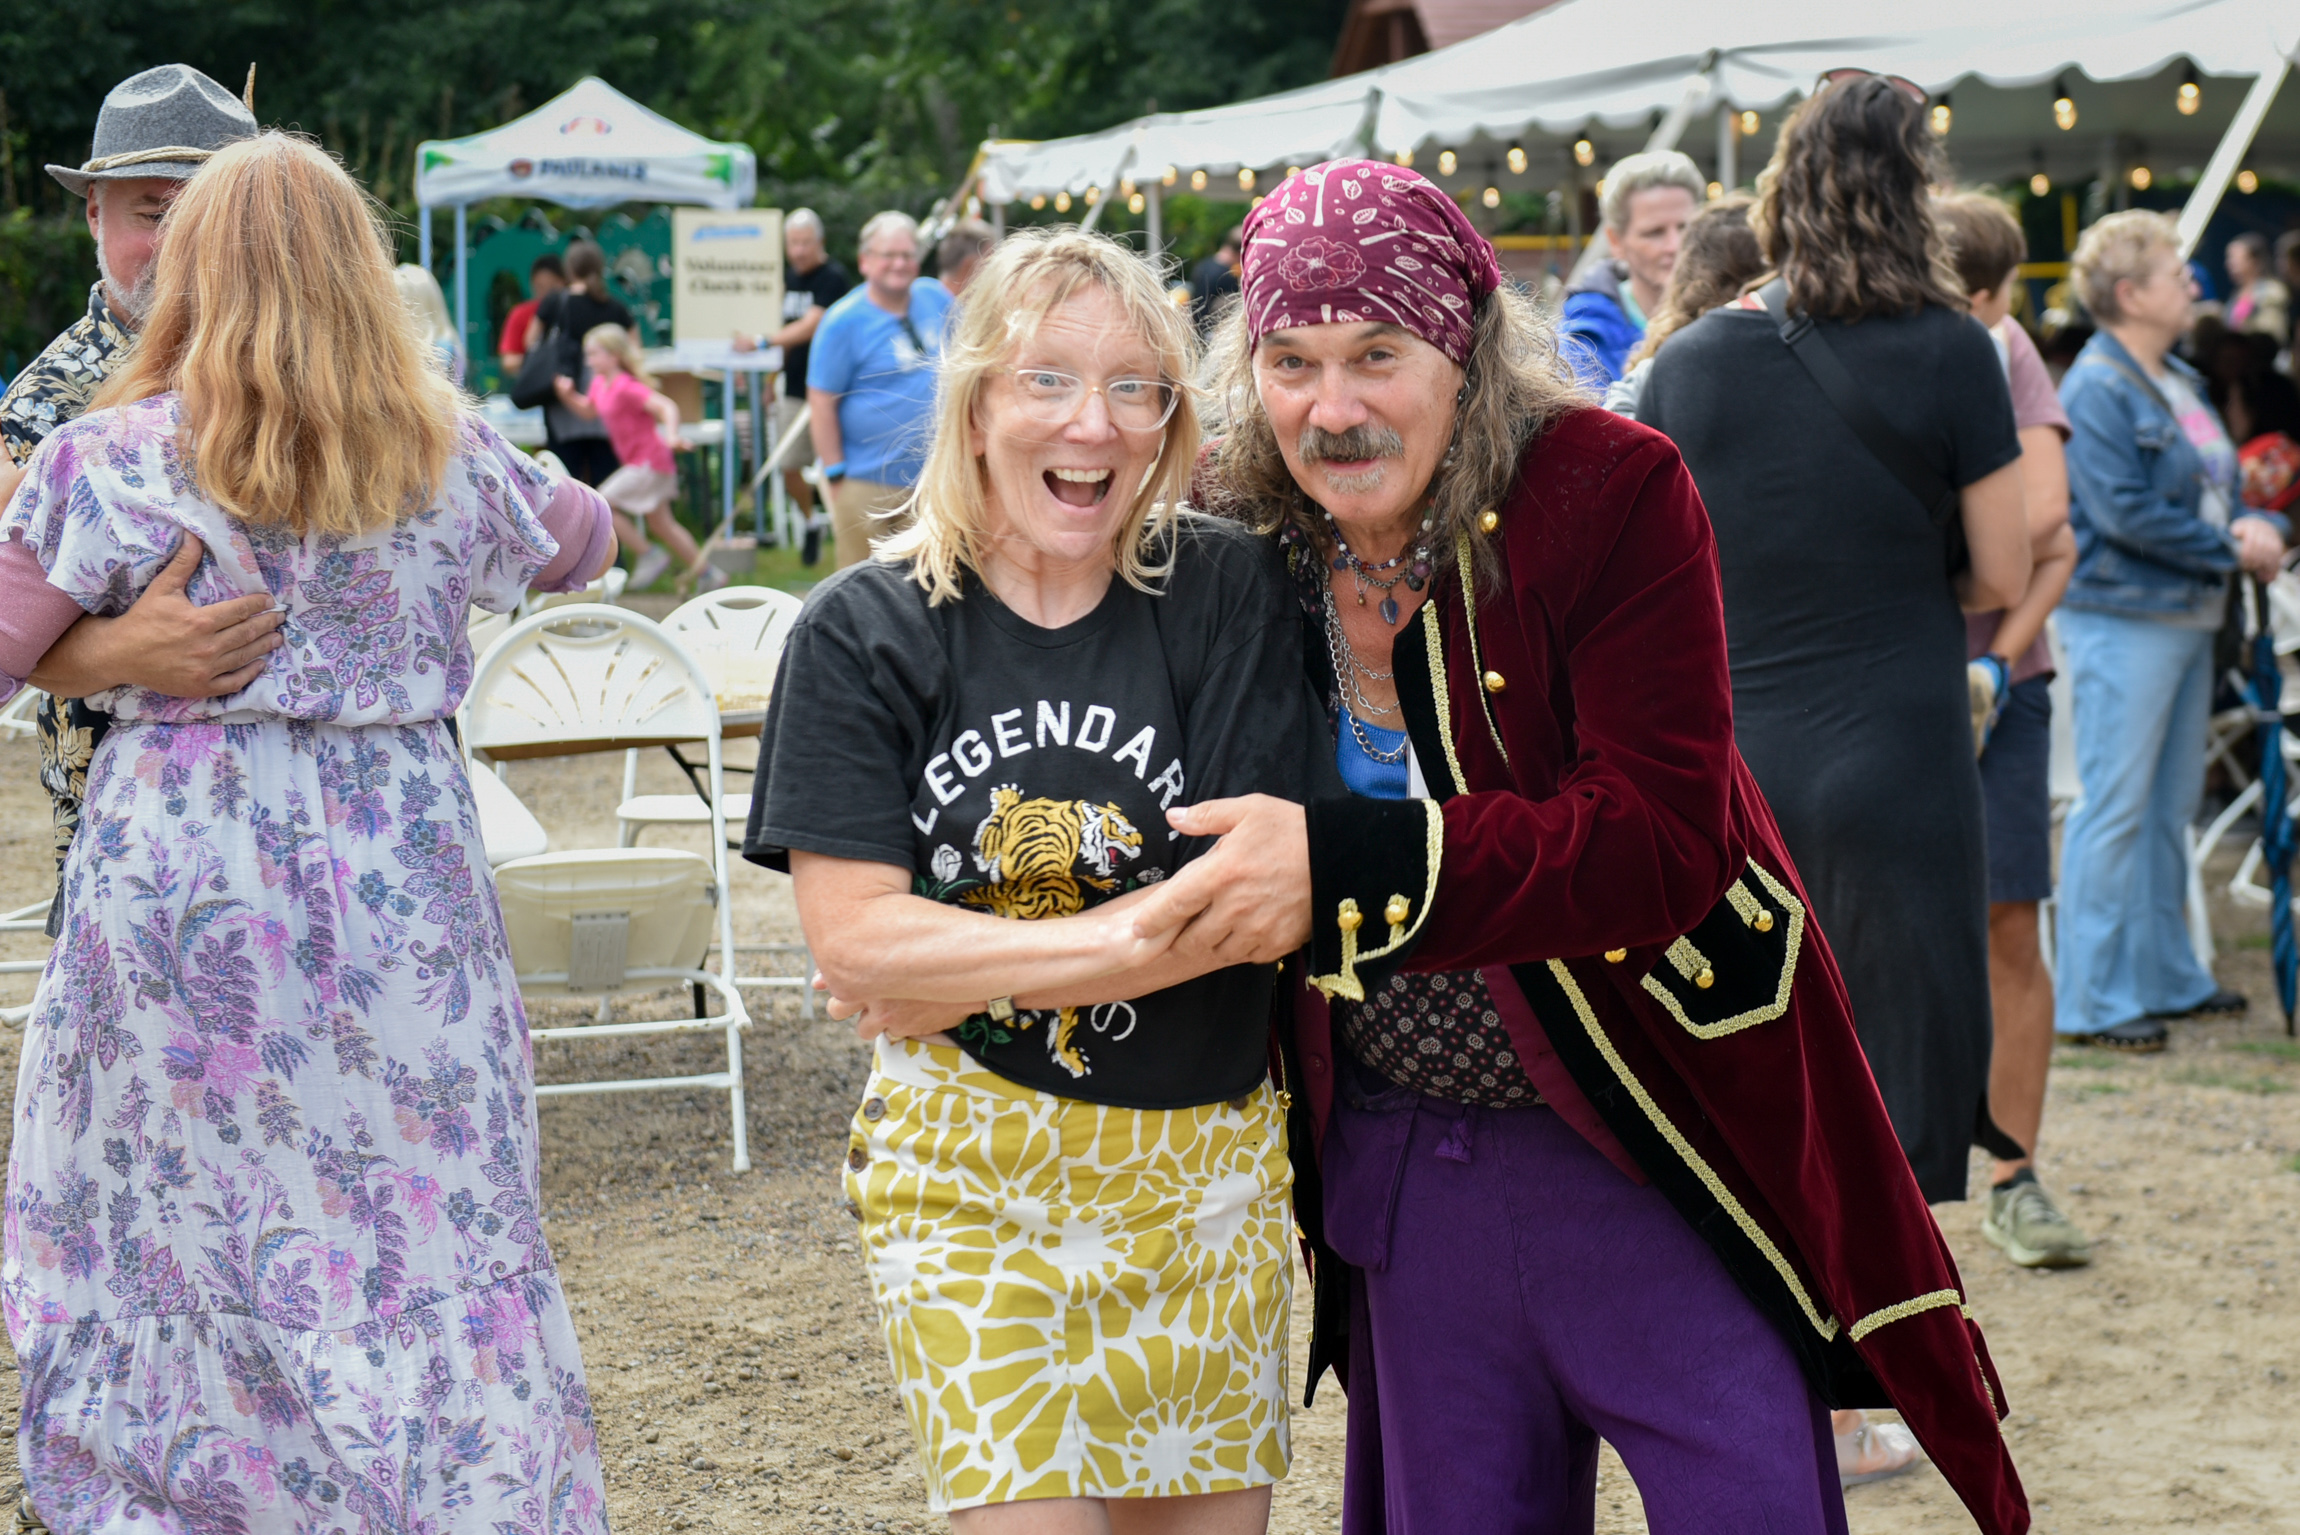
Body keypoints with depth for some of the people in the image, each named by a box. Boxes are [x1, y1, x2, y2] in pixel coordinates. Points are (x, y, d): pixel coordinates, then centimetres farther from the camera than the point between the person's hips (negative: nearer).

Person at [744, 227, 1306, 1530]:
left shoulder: (1226, 594, -4)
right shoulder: (866, 631, -4)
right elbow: (854, 943, -11)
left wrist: (955, 973, -14)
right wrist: (1116, 938, -20)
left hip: (1202, 1165, 1)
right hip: (968, 1176, -1)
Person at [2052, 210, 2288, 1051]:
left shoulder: (2180, 383, 15)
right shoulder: (2096, 389, -13)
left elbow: (2220, 486, 18)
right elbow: (2124, 512, -21)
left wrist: (2262, 526, -4)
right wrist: (2230, 548, -15)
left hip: (2189, 616, 9)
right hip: (2123, 617, -9)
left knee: (2172, 805, 15)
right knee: (2116, 807, -6)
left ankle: (2165, 976, 25)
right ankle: (2090, 1000, -1)